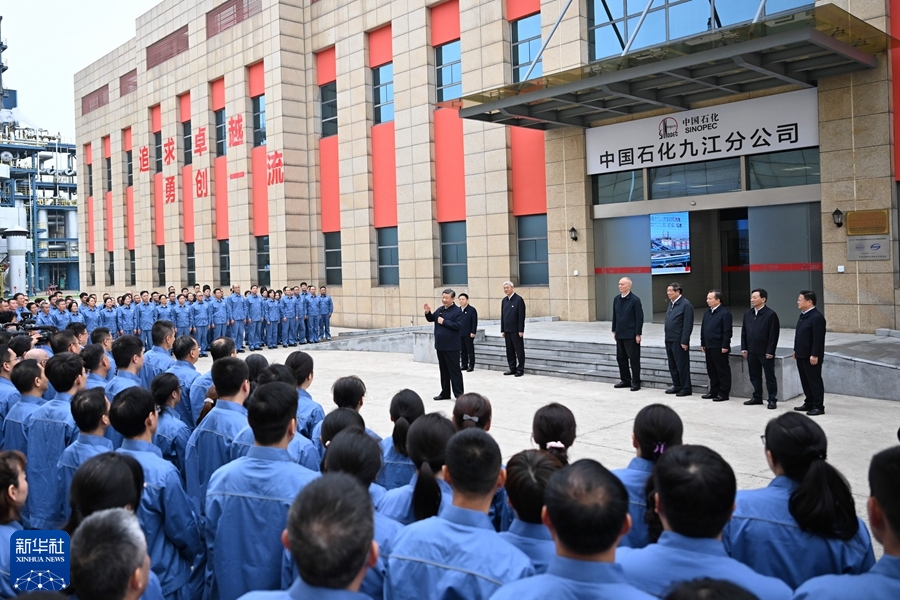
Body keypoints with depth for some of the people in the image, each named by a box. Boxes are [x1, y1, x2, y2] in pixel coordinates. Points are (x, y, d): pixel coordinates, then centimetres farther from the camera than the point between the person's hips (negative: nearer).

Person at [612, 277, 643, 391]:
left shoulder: (635, 300, -10)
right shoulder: (616, 299, 8)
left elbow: (639, 318, -11)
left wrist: (638, 334, -14)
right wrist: (614, 331, 12)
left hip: (631, 335, -6)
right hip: (620, 335, 6)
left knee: (634, 359, 1)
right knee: (621, 358, 11)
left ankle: (636, 382, 10)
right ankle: (625, 380, 23)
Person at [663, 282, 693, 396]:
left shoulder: (685, 304, -13)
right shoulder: (671, 303, 12)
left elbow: (688, 325, -16)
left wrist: (684, 342, -18)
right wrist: (667, 337, 13)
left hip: (679, 341, -8)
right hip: (669, 340, 8)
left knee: (682, 365, 0)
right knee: (672, 365, 14)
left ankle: (686, 388, 9)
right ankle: (677, 386, 25)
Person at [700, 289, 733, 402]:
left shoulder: (725, 313, -12)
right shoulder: (707, 313, 13)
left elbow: (727, 331, -15)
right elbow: (703, 329, 18)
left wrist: (725, 346, -17)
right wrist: (703, 344, 15)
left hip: (719, 348, -8)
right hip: (709, 347, 8)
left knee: (723, 371, 1)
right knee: (711, 371, 14)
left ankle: (723, 393, 7)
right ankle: (714, 391, 23)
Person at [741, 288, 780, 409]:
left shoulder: (770, 314, -10)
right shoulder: (748, 314, 8)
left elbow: (774, 334, -12)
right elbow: (744, 332, 12)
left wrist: (770, 351, -15)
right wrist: (744, 348, 7)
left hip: (765, 352, -6)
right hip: (751, 351, 6)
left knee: (770, 376, 3)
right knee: (754, 376, 13)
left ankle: (772, 400, 10)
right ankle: (757, 397, 25)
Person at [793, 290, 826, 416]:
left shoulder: (817, 317, -17)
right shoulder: (803, 315, 12)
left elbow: (818, 338, -21)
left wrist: (815, 355, -22)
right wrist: (796, 350, 19)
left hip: (811, 356, -9)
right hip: (801, 355, 9)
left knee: (815, 381, 0)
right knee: (805, 381, 15)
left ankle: (818, 407, 8)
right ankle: (809, 403, 25)